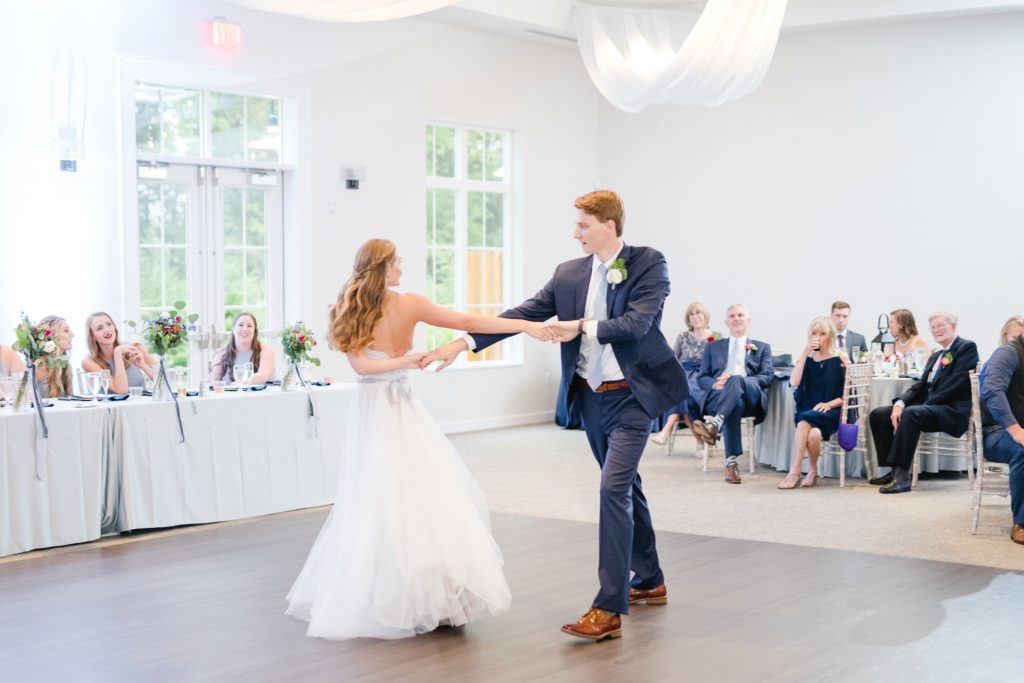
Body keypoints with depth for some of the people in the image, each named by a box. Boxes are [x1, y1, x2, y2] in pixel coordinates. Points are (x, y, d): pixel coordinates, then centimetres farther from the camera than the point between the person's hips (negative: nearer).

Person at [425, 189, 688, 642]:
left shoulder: (648, 263, -8)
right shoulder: (569, 274, 4)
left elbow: (638, 323, -20)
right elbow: (522, 314, 0)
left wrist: (583, 327, -24)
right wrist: (464, 341, -8)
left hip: (631, 396, -6)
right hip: (590, 397, 6)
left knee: (614, 488, -16)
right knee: (624, 487, 17)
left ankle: (608, 610, -16)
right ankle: (649, 581, 33)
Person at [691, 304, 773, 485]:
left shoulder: (762, 348, 26)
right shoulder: (713, 347, 30)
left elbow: (767, 377, 8)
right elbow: (702, 378, 19)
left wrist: (732, 381, -9)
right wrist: (715, 384, -9)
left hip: (751, 397, 0)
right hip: (718, 397, 0)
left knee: (736, 380, -38)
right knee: (735, 402, -40)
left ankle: (714, 424, -60)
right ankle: (731, 461, -48)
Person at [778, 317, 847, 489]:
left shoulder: (840, 357, 3)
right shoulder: (808, 357, 10)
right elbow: (794, 382, -6)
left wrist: (829, 404, -14)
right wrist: (805, 353, -10)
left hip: (833, 411, -2)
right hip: (808, 412, 2)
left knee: (806, 419, -34)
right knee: (813, 433, -34)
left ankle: (794, 473, -28)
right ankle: (812, 472, -14)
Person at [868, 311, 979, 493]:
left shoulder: (967, 348, -1)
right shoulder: (935, 357, 25)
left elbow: (956, 384, -14)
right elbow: (920, 386, 18)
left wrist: (920, 405, -19)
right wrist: (900, 403, -3)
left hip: (953, 411, -9)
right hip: (929, 407, 9)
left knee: (911, 413, -36)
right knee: (878, 415, -2)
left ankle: (902, 476, -36)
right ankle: (895, 470, -3)